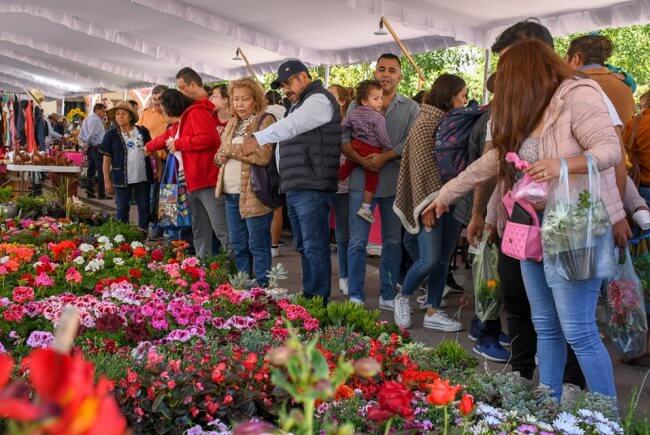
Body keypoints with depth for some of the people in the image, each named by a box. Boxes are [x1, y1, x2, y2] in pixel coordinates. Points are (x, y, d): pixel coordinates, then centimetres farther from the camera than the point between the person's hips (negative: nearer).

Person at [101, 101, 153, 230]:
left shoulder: (142, 131, 3)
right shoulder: (111, 135, -1)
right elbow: (107, 160, 0)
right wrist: (107, 181, -4)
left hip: (143, 177, 2)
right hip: (122, 179, -2)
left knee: (144, 208, 8)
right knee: (122, 209, 6)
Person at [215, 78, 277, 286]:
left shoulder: (266, 120, -5)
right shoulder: (232, 123, 17)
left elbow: (263, 156, -18)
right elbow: (220, 154, 23)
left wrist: (230, 148, -11)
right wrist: (221, 156, -1)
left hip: (254, 194, -7)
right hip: (231, 193, 7)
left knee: (258, 245, -1)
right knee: (238, 245, 13)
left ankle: (261, 288, 7)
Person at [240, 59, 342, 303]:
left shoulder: (319, 99, -7)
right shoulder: (298, 105, 26)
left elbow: (292, 125, -24)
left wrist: (258, 138, -34)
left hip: (312, 189, -10)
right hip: (294, 189, 10)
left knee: (314, 248, -8)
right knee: (303, 247, 13)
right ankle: (307, 297, 20)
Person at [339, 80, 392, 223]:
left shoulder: (353, 112, 5)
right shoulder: (378, 117, -14)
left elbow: (344, 125, 9)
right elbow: (382, 136, -13)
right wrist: (388, 148, -1)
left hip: (355, 146, 6)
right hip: (372, 151, -6)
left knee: (347, 167, 27)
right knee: (372, 178, 2)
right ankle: (365, 208, 1)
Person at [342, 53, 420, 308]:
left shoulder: (411, 108, 8)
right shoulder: (358, 104, 9)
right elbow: (344, 139, -1)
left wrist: (384, 157, -18)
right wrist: (361, 160, -18)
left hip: (395, 182, 1)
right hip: (361, 180, -1)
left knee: (393, 241, 9)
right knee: (357, 242, 0)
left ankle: (388, 295, 20)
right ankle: (355, 296, 9)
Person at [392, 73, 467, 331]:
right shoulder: (426, 122, -7)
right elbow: (422, 167, -12)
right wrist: (430, 205, -17)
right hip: (432, 201, -7)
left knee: (443, 260, 8)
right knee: (429, 259, -8)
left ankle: (433, 313, 16)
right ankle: (403, 298, 15)